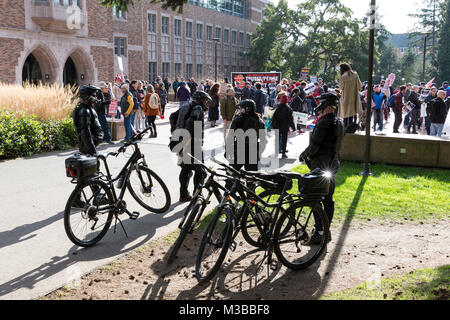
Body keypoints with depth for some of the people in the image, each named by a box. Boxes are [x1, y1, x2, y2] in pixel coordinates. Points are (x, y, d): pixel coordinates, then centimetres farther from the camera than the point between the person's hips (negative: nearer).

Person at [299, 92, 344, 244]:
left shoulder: (323, 123, -19)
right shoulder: (339, 123, 10)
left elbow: (314, 145, -19)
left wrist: (303, 155, -1)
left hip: (320, 165, -9)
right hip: (333, 164, 9)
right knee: (328, 198, 13)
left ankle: (320, 231, -2)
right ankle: (326, 229, 22)